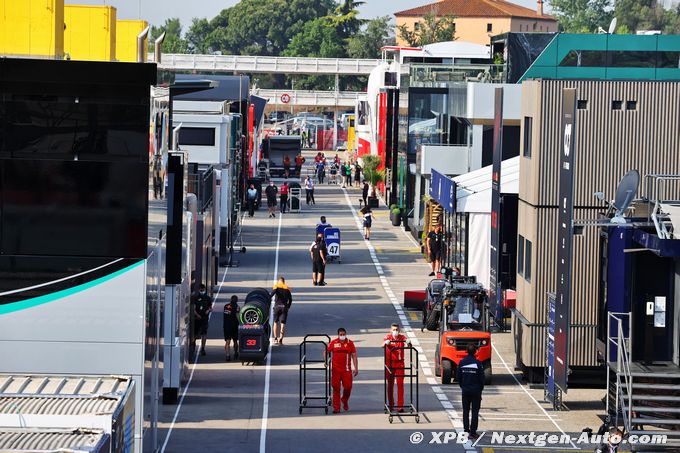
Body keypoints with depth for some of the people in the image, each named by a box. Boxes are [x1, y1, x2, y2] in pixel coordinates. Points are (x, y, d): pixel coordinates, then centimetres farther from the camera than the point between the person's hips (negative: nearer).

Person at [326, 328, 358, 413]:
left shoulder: (350, 343, 4)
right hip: (336, 370, -1)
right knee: (336, 388, -1)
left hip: (347, 370, 1)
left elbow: (354, 356, 6)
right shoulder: (333, 343, 3)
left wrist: (356, 368, 1)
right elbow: (326, 352, 11)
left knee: (348, 387, -1)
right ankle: (336, 407, 4)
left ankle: (345, 401, 30)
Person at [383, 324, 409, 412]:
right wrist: (386, 342, -47)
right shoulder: (388, 337, -2)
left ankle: (400, 405, -4)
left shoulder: (402, 337, 0)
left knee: (400, 384, -4)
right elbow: (384, 343, -23)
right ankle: (391, 404, 20)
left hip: (400, 363, 0)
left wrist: (407, 341, -46)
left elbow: (406, 340, -21)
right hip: (390, 363, 0)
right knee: (390, 384, 9)